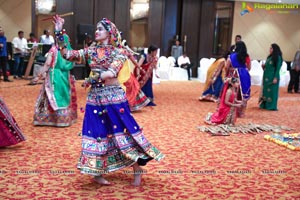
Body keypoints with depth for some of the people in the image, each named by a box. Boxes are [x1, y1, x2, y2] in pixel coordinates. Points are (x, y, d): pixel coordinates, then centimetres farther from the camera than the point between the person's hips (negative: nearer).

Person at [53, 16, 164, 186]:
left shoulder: (119, 51, -4)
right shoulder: (91, 51, 8)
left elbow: (112, 72, -19)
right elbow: (67, 54, 3)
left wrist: (95, 78, -18)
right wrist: (59, 33, -1)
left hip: (114, 96, -4)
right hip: (95, 97, 4)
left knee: (123, 132, 0)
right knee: (97, 133, 6)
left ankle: (137, 170, 16)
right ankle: (97, 172, 19)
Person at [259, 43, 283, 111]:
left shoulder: (278, 57, -9)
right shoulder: (269, 57, 14)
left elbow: (278, 68, -13)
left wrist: (275, 78, -19)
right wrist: (264, 66, 0)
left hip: (272, 77, -8)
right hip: (267, 77, 8)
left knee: (271, 91, -4)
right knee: (266, 90, 9)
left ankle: (271, 106, 1)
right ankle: (265, 105, 16)